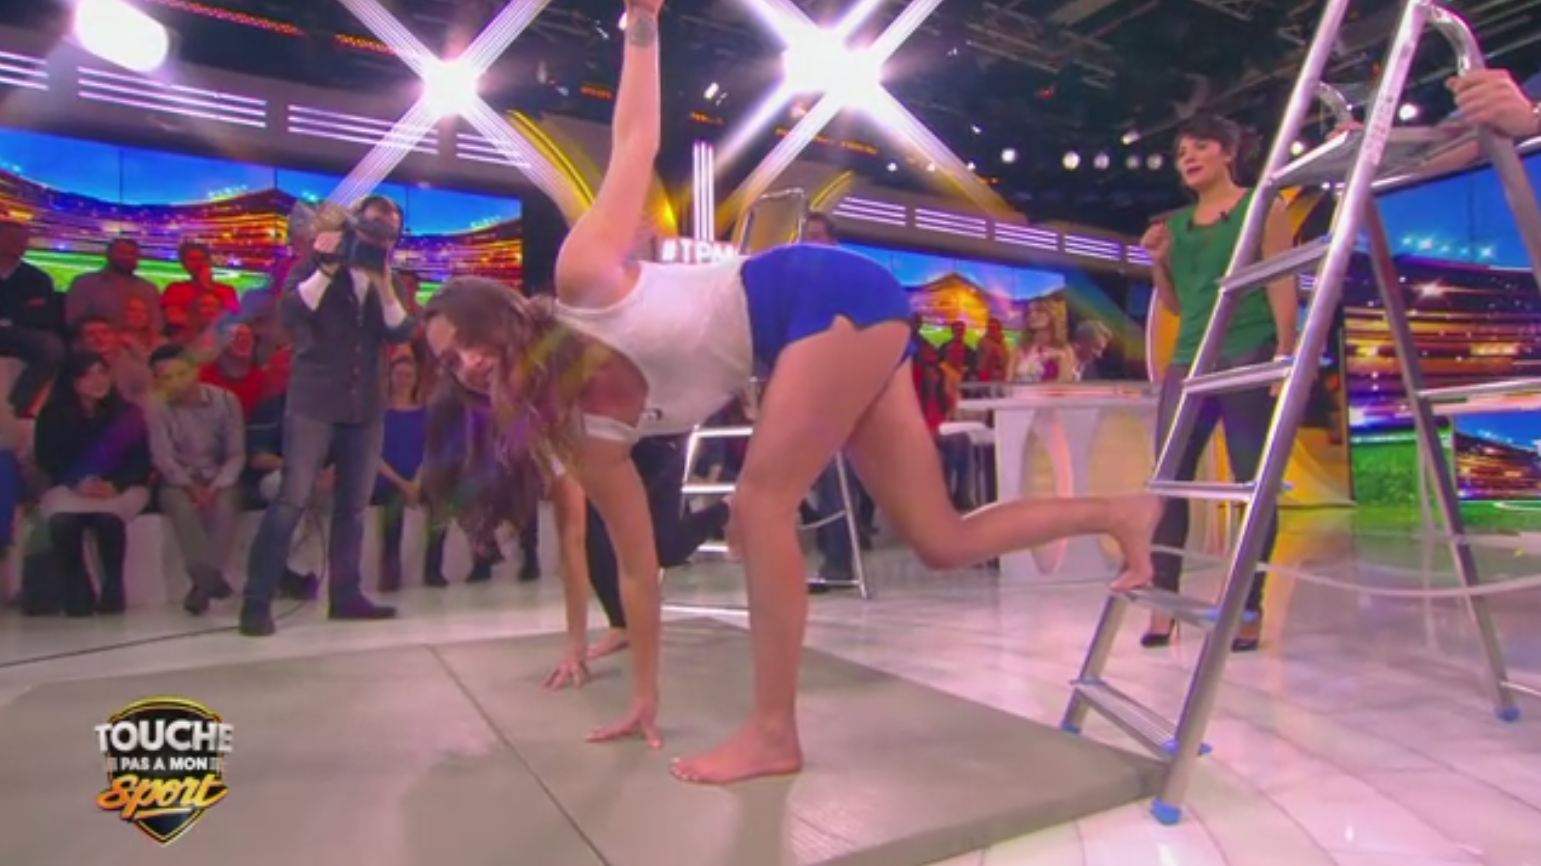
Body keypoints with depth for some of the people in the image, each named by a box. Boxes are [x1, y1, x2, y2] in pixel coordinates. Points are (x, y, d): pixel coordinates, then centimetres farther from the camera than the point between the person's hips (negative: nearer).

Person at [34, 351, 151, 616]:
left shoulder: (128, 413, 3)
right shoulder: (53, 415, 6)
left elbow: (141, 460, -1)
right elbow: (47, 460, 1)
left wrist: (115, 485, -20)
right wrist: (78, 484, -18)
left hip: (120, 489, -1)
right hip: (69, 488, 1)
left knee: (108, 518, -34)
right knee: (62, 522, -32)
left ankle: (113, 589, -16)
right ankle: (77, 594, -15)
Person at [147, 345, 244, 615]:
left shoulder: (225, 400, -3)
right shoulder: (158, 410, -2)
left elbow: (237, 454, -5)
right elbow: (163, 458, -7)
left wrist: (215, 487, -18)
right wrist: (190, 486, -22)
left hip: (221, 480, 0)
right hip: (179, 482, 1)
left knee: (224, 504, -32)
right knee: (180, 504, -32)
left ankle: (203, 581, -25)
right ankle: (212, 578, -33)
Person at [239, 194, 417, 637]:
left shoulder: (388, 282, 13)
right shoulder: (317, 268, 4)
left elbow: (402, 333, -2)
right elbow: (289, 313, -12)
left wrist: (383, 285, -14)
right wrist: (326, 268, -19)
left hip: (366, 407, 4)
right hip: (313, 403, -4)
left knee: (353, 506, 6)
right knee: (292, 500, -9)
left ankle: (345, 594, 14)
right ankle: (256, 602, -3)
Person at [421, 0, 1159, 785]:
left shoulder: (581, 278, -11)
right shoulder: (586, 433, 4)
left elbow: (635, 143, -1)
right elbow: (635, 562, 7)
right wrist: (644, 699, 11)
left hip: (833, 296, -7)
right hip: (817, 337, 7)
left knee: (761, 503, -17)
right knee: (942, 541, 5)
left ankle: (774, 734, -5)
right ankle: (1124, 514, 23)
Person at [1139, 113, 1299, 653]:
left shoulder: (1261, 207, 7)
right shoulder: (1177, 223, 18)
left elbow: (1282, 283, -2)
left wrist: (1286, 352, -12)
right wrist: (1159, 262, 6)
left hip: (1250, 355, -4)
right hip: (1190, 360, 4)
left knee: (1252, 482, -2)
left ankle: (1250, 607, 5)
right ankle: (1163, 602, -2)